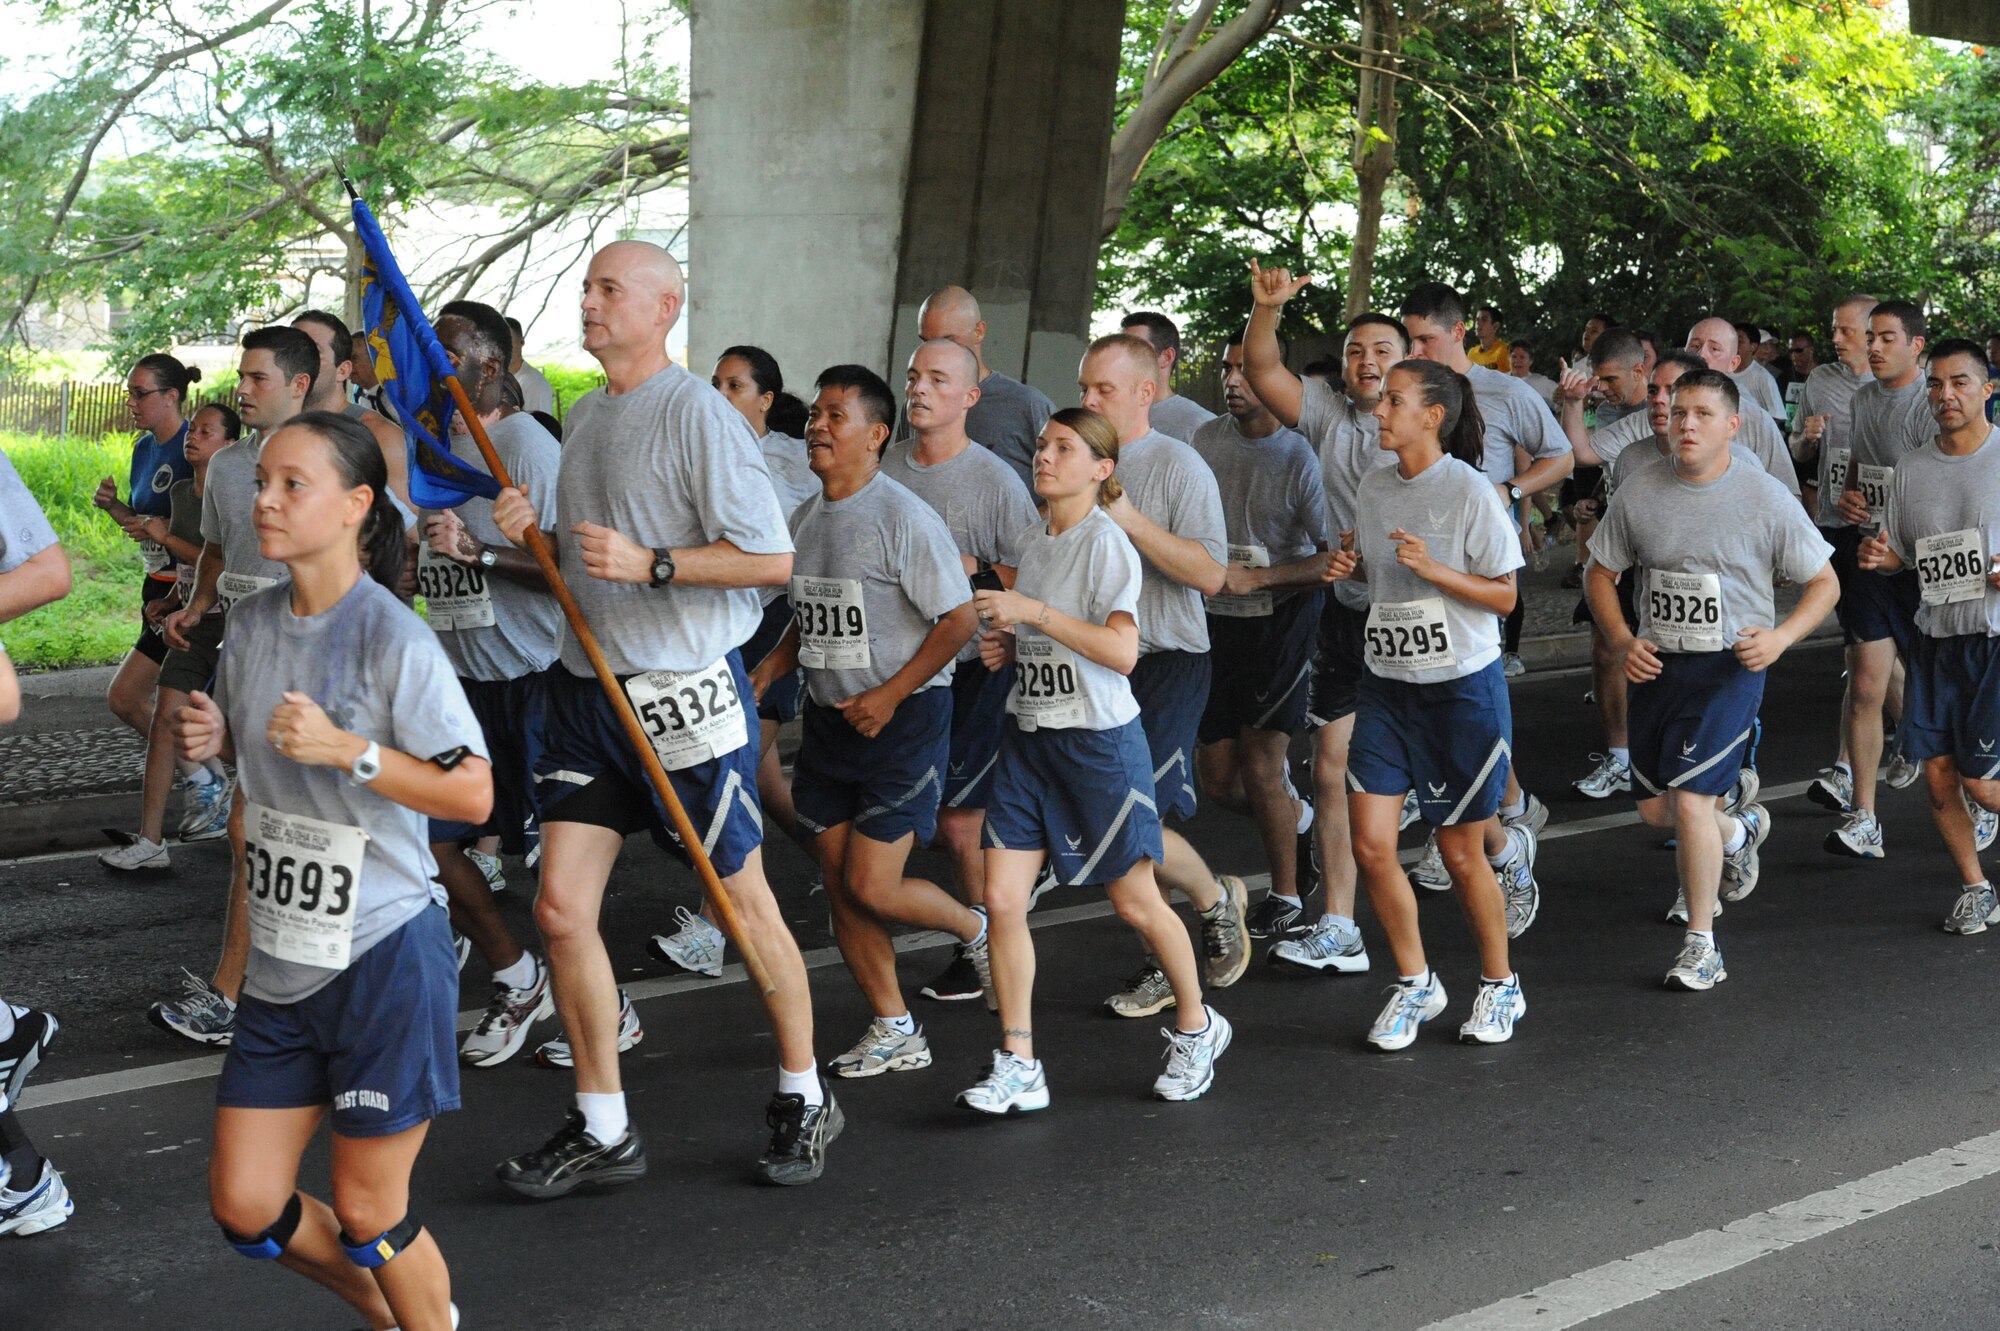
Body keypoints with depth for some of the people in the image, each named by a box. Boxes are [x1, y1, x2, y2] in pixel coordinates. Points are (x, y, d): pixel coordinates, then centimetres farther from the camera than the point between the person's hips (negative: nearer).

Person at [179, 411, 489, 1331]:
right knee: (245, 1208, 10)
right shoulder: (251, 624, 4)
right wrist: (210, 736, -1)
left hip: (385, 953, -7)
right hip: (280, 959, 7)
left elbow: (473, 795, -17)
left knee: (364, 1212, 4)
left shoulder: (395, 640, -16)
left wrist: (348, 750, -26)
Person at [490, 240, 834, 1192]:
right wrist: (529, 536, 3)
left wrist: (650, 564, -22)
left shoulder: (696, 413, -11)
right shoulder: (584, 415, 14)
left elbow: (773, 558, -16)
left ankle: (804, 1099, 23)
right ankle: (602, 1132, 14)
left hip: (684, 692, -7)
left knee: (745, 902, 5)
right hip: (587, 689, 7)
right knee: (561, 907, 2)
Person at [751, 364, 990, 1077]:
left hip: (904, 719, -7)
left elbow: (960, 618, -15)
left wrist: (889, 696, -17)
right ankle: (894, 1032, 19)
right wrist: (768, 670, 4)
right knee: (839, 887, 6)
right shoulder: (803, 519, 9)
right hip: (827, 719, 7)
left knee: (871, 887, -10)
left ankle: (976, 928, 20)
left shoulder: (905, 518, -15)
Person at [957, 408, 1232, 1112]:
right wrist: (1006, 646, 3)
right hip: (1028, 736, 7)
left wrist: (1034, 612, -24)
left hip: (1099, 739, -7)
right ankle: (1018, 1067, 4)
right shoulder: (1033, 541, 10)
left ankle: (1196, 1026, 31)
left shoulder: (1107, 543, -13)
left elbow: (1121, 651, -24)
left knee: (1135, 900, 7)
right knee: (1002, 897, -4)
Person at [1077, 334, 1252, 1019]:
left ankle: (1216, 899, 14)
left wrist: (1130, 521, -22)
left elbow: (1210, 573, -17)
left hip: (1167, 664, -6)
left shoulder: (1179, 466, -8)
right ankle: (1164, 961, 21)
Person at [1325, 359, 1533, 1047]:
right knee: (1370, 845, -3)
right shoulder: (1373, 487, 6)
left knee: (1460, 851, 5)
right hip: (1386, 683, 5)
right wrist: (1349, 566, -1)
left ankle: (1499, 985, 29)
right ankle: (1414, 984, 18)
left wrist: (1432, 569, -23)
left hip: (1462, 686, -5)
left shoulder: (1469, 490, -12)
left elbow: (1504, 596, -9)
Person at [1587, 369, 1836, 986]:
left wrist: (1780, 636, -17)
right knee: (1655, 808, 11)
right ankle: (1738, 831, 46)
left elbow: (1825, 583, 0)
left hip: (1731, 665, -4)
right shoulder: (1639, 489, -2)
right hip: (1656, 664, 4)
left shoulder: (1766, 498, -9)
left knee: (1690, 800, -14)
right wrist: (1621, 640, -6)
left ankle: (1701, 946, 3)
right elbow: (1602, 572, 10)